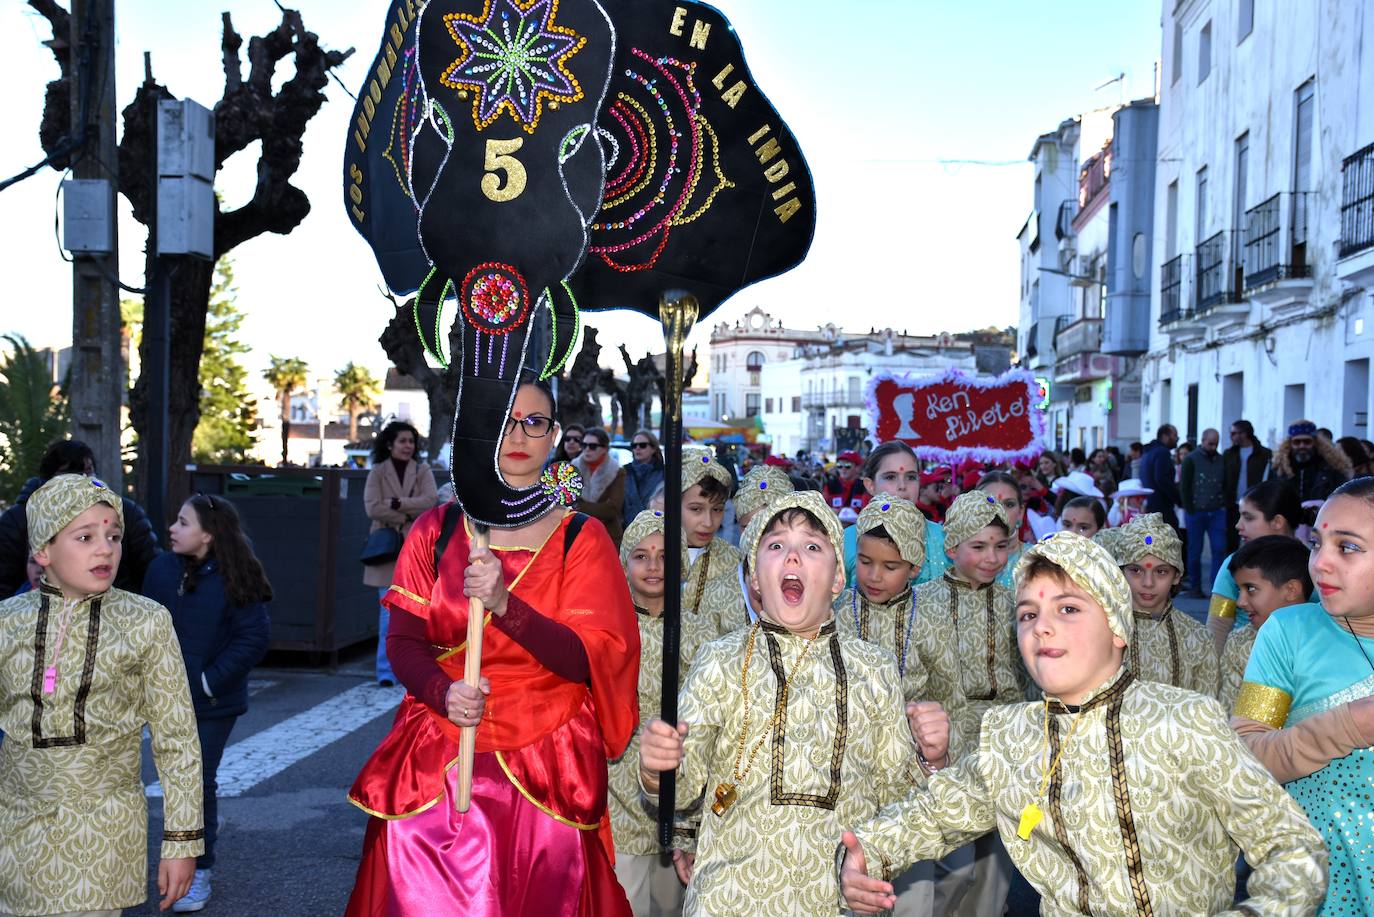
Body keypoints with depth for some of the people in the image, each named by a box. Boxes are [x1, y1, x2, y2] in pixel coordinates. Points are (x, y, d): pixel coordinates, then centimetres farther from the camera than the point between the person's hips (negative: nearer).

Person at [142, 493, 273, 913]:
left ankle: (199, 870, 16)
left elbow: (255, 638, -15)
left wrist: (209, 681, -18)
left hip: (213, 703, -4)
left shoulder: (234, 579, -14)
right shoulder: (162, 568, -1)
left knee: (198, 783, 2)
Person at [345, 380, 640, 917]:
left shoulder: (581, 537, -1)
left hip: (545, 768, -1)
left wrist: (504, 603, -24)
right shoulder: (435, 530, 4)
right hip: (436, 760, 1)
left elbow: (585, 660, -10)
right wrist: (444, 693, -18)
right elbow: (403, 642, 2)